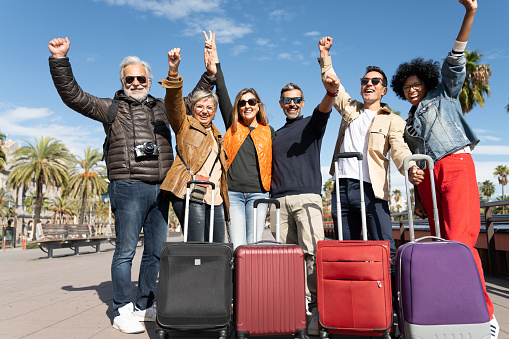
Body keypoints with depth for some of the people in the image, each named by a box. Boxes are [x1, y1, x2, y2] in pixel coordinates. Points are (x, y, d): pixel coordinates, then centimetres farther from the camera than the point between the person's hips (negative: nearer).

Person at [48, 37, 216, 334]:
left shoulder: (162, 108, 19)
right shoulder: (111, 108, 9)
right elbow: (73, 95, 2)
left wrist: (210, 73, 22)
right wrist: (60, 60, -7)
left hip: (160, 189, 5)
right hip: (128, 188, -4)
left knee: (156, 251, 9)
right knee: (126, 251, -2)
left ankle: (144, 306, 23)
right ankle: (122, 312, 11)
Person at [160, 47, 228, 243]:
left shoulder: (217, 135, 26)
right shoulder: (185, 125, 9)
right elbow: (174, 103, -11)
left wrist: (224, 199, 21)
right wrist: (173, 72, -26)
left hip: (215, 199, 7)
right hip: (191, 196, -6)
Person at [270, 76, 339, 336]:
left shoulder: (311, 123, 12)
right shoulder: (277, 134, 25)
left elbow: (324, 109, -11)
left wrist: (331, 92, -32)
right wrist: (271, 196, 13)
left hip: (306, 197, -4)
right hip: (279, 200, 5)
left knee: (312, 252, -15)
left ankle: (316, 309, -11)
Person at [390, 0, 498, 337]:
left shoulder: (444, 94, 17)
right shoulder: (409, 123, 27)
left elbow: (455, 62, 4)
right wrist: (418, 195, 17)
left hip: (455, 164, -5)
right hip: (427, 177, 5)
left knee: (459, 240, -19)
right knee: (445, 243, 0)